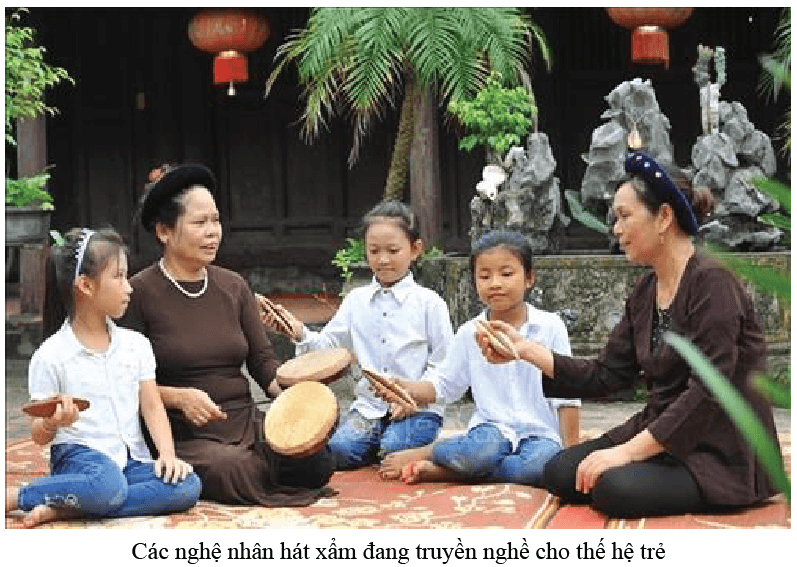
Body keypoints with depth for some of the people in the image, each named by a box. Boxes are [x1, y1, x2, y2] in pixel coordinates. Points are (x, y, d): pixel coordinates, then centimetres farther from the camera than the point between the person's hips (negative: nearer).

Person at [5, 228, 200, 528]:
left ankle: (63, 508, -23)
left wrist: (167, 453, -9)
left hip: (130, 456, 6)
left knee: (187, 486, -25)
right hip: (79, 454, -5)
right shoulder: (51, 356, -1)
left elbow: (152, 407, 8)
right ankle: (13, 496, -19)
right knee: (108, 486, -39)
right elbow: (39, 436, 1)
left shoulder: (136, 345, 13)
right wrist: (53, 423, -23)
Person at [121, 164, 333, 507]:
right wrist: (179, 397, -22)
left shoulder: (234, 287, 10)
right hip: (184, 435, -5)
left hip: (247, 423, 5)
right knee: (239, 475, -33)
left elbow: (263, 361, 9)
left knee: (316, 465, -19)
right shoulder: (140, 293, -5)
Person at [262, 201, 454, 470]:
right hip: (369, 405, 3)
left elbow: (443, 364, -3)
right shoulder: (356, 301, 11)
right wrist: (301, 333, -10)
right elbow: (329, 346, 9)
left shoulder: (429, 303, -1)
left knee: (393, 448, -29)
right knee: (338, 448, -21)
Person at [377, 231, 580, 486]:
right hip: (491, 428, 0)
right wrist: (402, 389, -6)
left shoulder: (550, 327, 2)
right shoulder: (470, 334, 8)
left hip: (539, 432, 0)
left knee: (542, 463, -36)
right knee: (485, 449, -38)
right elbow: (442, 385, 13)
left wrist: (570, 450, -2)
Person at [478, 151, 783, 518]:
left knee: (616, 487, -28)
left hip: (723, 451, -8)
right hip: (662, 434, 8)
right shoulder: (645, 292, 9)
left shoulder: (711, 283, -17)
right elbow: (605, 376, 7)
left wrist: (628, 451, -23)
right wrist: (525, 349, -2)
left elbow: (708, 391, -24)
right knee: (559, 473, -6)